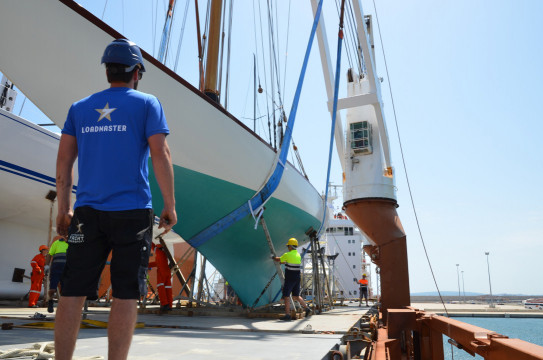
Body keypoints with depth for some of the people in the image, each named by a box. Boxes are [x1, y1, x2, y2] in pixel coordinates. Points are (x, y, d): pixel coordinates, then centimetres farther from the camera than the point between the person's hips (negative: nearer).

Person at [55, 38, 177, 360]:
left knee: (74, 292, 6)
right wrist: (170, 205, -3)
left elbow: (64, 161, 10)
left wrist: (64, 209, 14)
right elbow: (160, 155, -7)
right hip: (133, 212, -3)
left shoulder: (80, 108, 15)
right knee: (126, 294, 0)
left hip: (87, 212, 4)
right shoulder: (147, 104, 4)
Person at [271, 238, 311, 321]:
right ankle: (307, 308, 15)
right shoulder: (298, 255, 9)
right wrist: (283, 262, 36)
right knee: (296, 296, 18)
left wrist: (273, 257, 23)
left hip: (289, 279, -7)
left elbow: (278, 260, 2)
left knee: (286, 296, 0)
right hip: (297, 279, 7)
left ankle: (287, 315, 1)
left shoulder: (287, 255, -13)